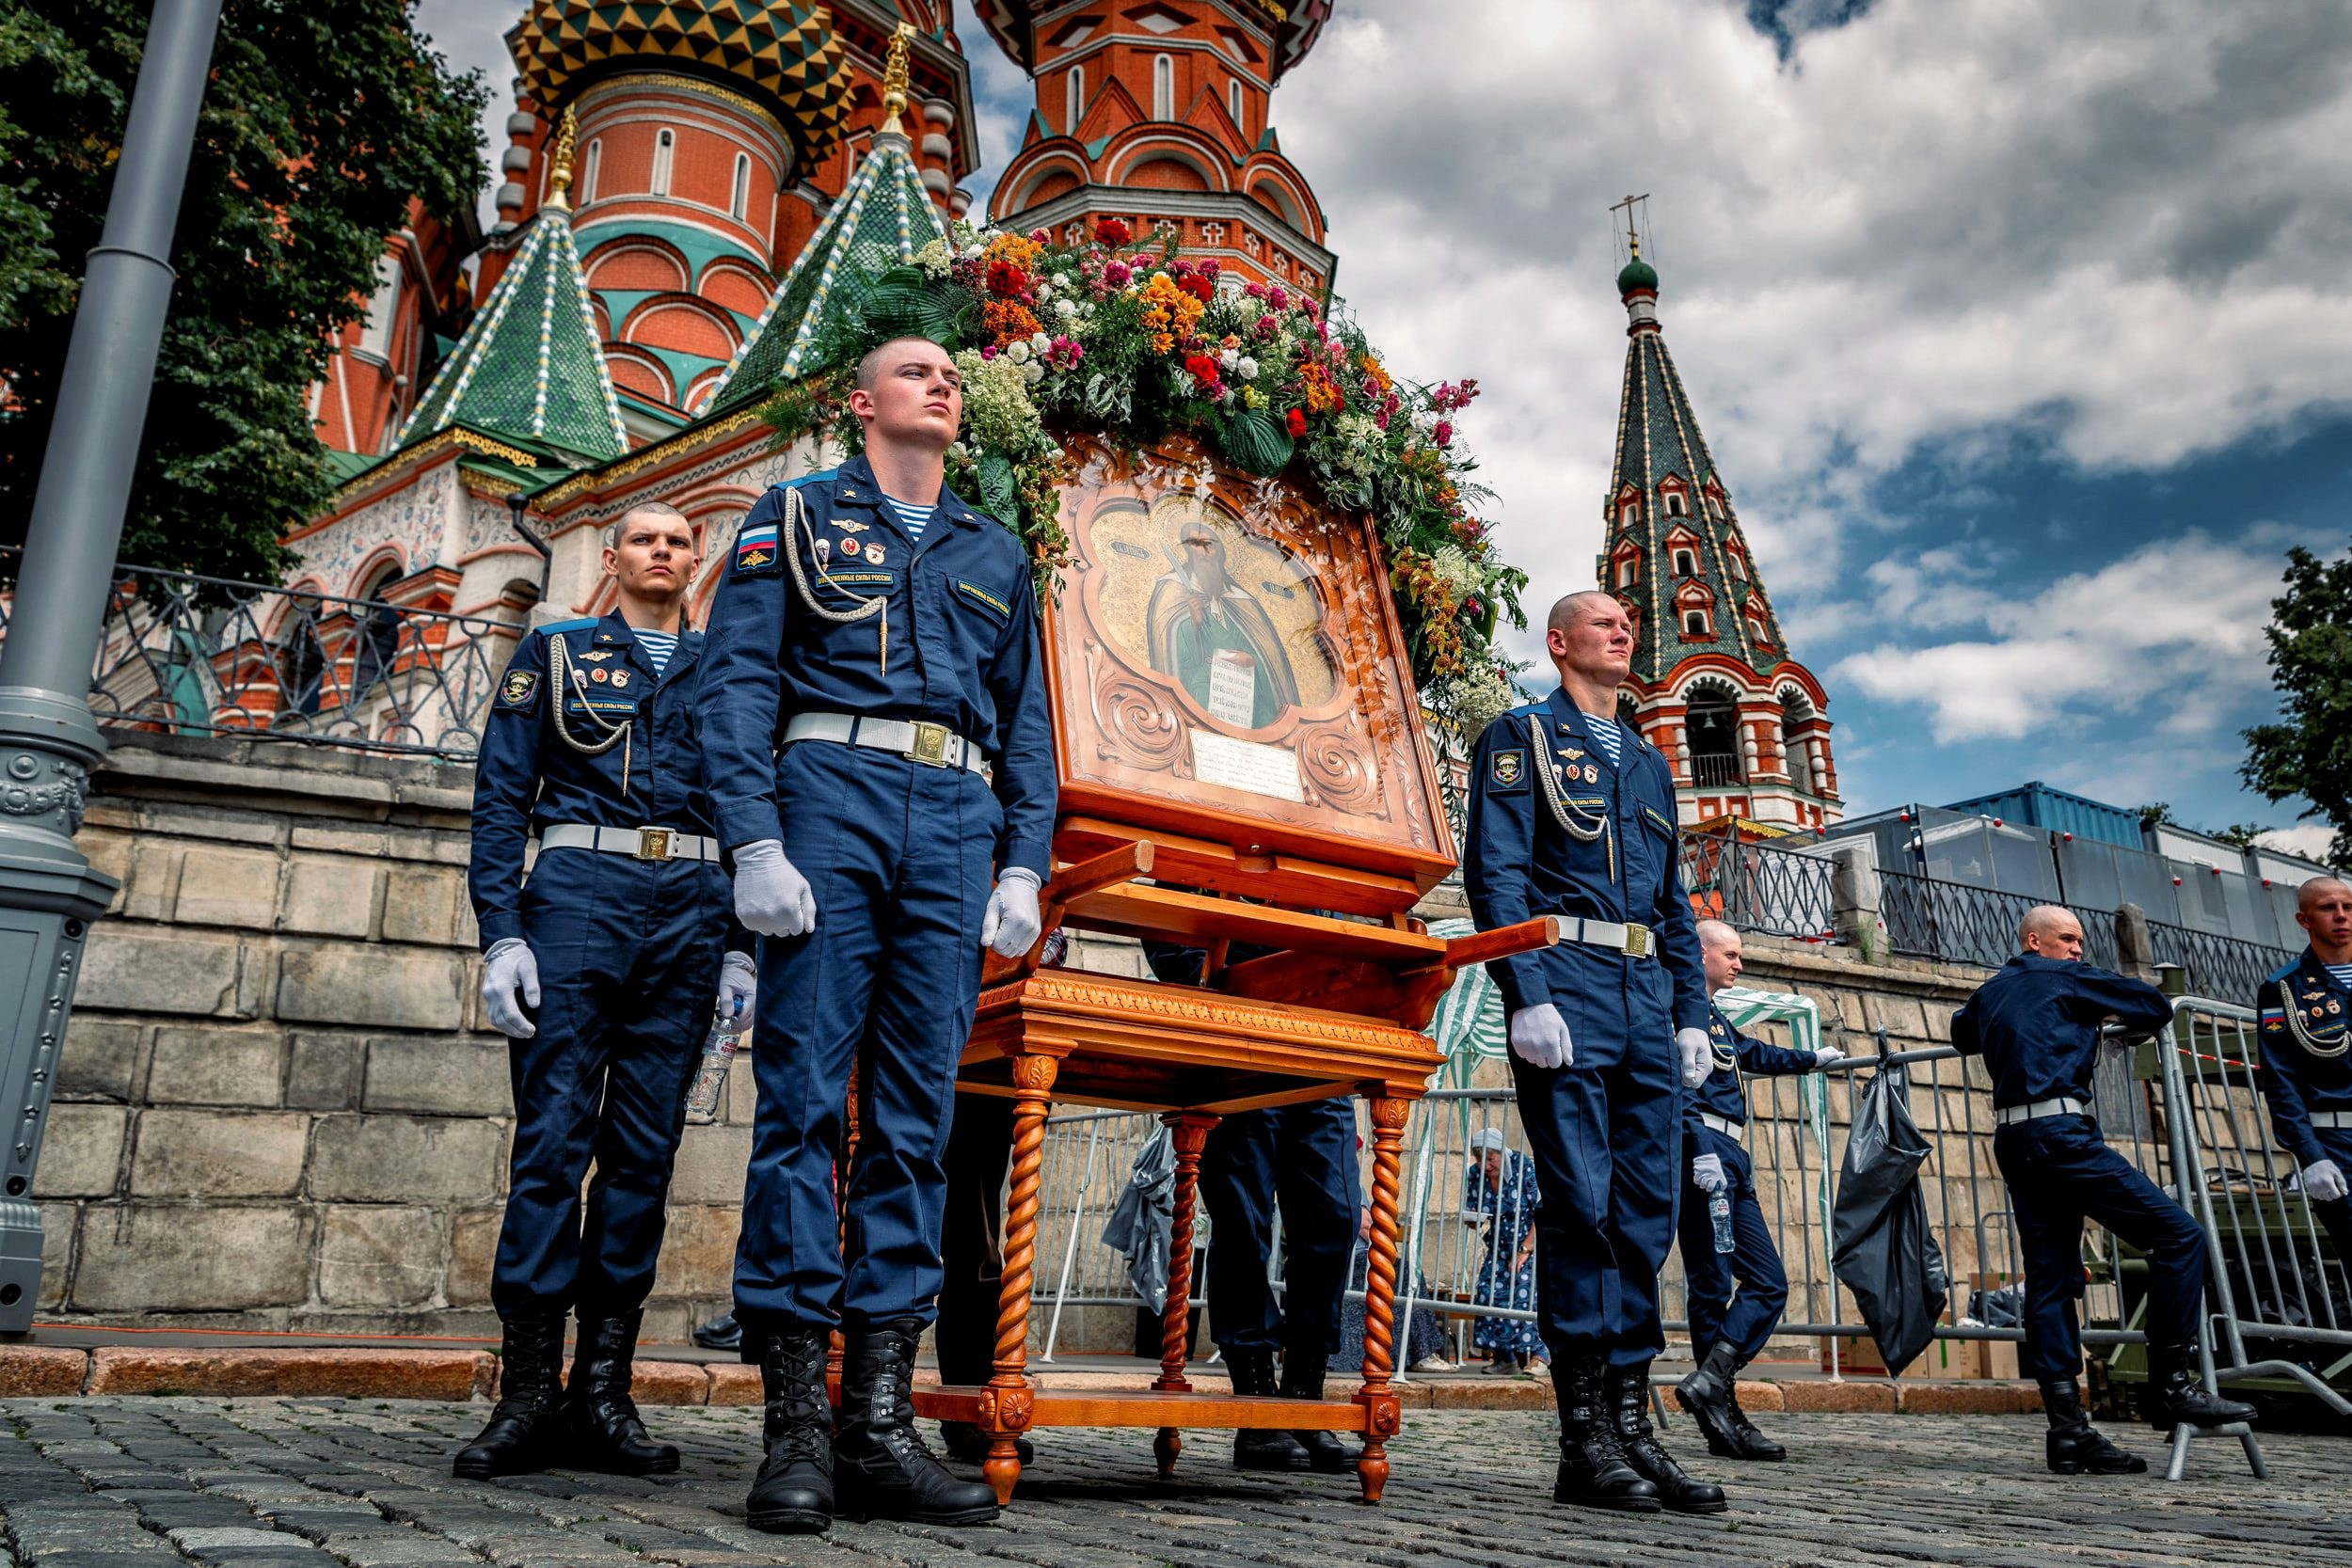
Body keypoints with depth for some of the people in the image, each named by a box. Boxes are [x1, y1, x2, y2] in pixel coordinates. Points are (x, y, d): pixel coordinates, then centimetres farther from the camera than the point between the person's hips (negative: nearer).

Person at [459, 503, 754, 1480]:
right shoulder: (556, 653, 14)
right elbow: (501, 795, 6)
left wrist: (742, 947, 5)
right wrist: (502, 933, -6)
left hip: (692, 911, 2)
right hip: (580, 889, -2)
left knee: (646, 1146, 1)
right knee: (554, 1136, -8)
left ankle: (603, 1393, 6)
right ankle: (527, 1394, -2)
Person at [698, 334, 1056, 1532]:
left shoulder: (996, 556, 25)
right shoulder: (796, 516, 15)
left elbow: (1028, 725, 20)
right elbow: (737, 682, 3)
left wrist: (1023, 864, 5)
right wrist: (757, 843, -10)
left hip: (958, 823, 3)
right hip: (832, 796, -3)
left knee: (917, 1115, -1)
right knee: (804, 1095, -9)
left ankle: (879, 1422, 3)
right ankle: (793, 1423, -4)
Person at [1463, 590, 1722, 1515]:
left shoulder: (1649, 762, 26)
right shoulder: (1521, 737, 6)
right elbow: (1495, 872, -6)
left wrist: (1691, 1013, 12)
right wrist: (1528, 996, -17)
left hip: (1648, 999, 6)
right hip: (1568, 985, -6)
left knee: (1647, 1212, 3)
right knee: (1580, 1205, -8)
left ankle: (1632, 1428, 9)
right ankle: (1585, 1444, -2)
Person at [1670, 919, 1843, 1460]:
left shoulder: (1714, 1018, 26)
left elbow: (1754, 1054, 46)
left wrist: (1812, 1059, 60)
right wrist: (1701, 1149, -25)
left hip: (1728, 1155, 10)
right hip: (1705, 1150, -10)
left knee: (1768, 1280, 1)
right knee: (1713, 1285, -13)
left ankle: (1712, 1387, -3)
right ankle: (1710, 1385, -12)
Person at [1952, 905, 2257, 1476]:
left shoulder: (1989, 992, 23)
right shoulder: (2068, 979, 4)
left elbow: (1962, 1033, 42)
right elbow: (2155, 1005, 8)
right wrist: (2126, 1025, 29)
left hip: (2012, 1140, 8)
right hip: (2060, 1131, -8)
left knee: (2050, 1279, 5)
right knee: (2177, 1234, -3)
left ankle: (2067, 1430, 2)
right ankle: (2170, 1386, -4)